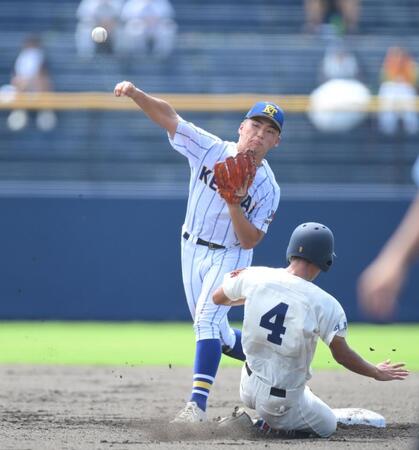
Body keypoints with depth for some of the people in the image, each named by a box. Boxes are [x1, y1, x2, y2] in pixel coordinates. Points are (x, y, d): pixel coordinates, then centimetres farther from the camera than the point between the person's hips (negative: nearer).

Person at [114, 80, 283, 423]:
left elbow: (249, 241, -19)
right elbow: (167, 116, -17)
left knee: (207, 320, -23)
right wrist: (135, 94, -33)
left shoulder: (268, 189, -18)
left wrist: (233, 205, -34)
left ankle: (197, 404, -29)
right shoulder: (210, 149, -13)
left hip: (230, 256, -4)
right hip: (192, 249, 4)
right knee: (215, 332, 13)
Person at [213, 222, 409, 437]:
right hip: (282, 401, -6)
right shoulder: (325, 304, -21)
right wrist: (376, 373, 1)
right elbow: (342, 355, -16)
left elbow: (218, 298, 9)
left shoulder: (255, 277, -9)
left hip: (249, 387, 6)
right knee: (327, 427, 19)